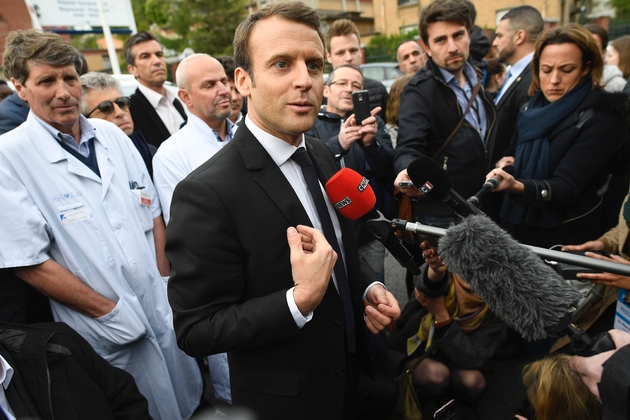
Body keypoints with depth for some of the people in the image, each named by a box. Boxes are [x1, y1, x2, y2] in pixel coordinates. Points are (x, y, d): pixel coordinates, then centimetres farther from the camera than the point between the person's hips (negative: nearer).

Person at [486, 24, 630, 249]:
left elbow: (567, 187, -24)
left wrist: (518, 187, -41)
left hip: (567, 239, -5)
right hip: (519, 228, 6)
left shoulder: (600, 118, -15)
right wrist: (506, 163, -9)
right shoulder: (535, 107, 2)